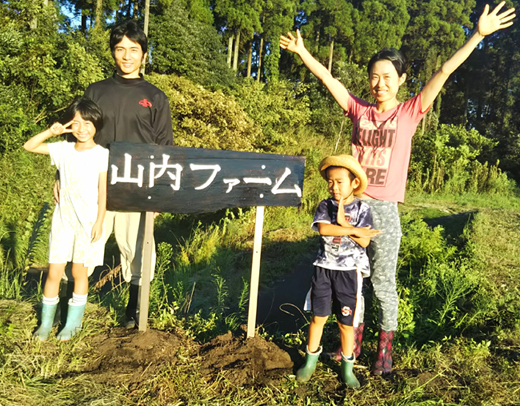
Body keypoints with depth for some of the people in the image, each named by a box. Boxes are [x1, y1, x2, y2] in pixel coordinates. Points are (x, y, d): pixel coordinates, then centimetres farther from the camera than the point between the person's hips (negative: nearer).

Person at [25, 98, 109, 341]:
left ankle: (73, 323, 22)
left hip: (88, 221, -3)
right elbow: (29, 146, 8)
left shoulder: (102, 154, -6)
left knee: (79, 271, 7)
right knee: (54, 272, 5)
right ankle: (46, 323, 19)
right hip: (62, 219, 3)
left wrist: (99, 221, -11)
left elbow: (103, 191, -7)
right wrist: (51, 132, -6)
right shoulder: (63, 150, 4)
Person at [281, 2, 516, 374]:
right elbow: (328, 79, 10)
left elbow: (444, 72, -5)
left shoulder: (410, 113, 0)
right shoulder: (360, 111, 5)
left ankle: (385, 347, 23)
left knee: (383, 283, 6)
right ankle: (353, 337, 31)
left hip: (384, 210, -3)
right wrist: (301, 51, 15)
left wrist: (479, 34, -7)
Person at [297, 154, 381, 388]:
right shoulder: (325, 206, -1)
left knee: (346, 323, 8)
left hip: (349, 272, -1)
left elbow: (364, 241, -15)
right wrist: (353, 229, -21)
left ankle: (347, 368, 27)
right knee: (318, 317, 10)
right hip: (324, 269, 2)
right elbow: (323, 228, -22)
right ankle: (310, 362, 29)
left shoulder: (362, 209, -5)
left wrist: (342, 222, -20)